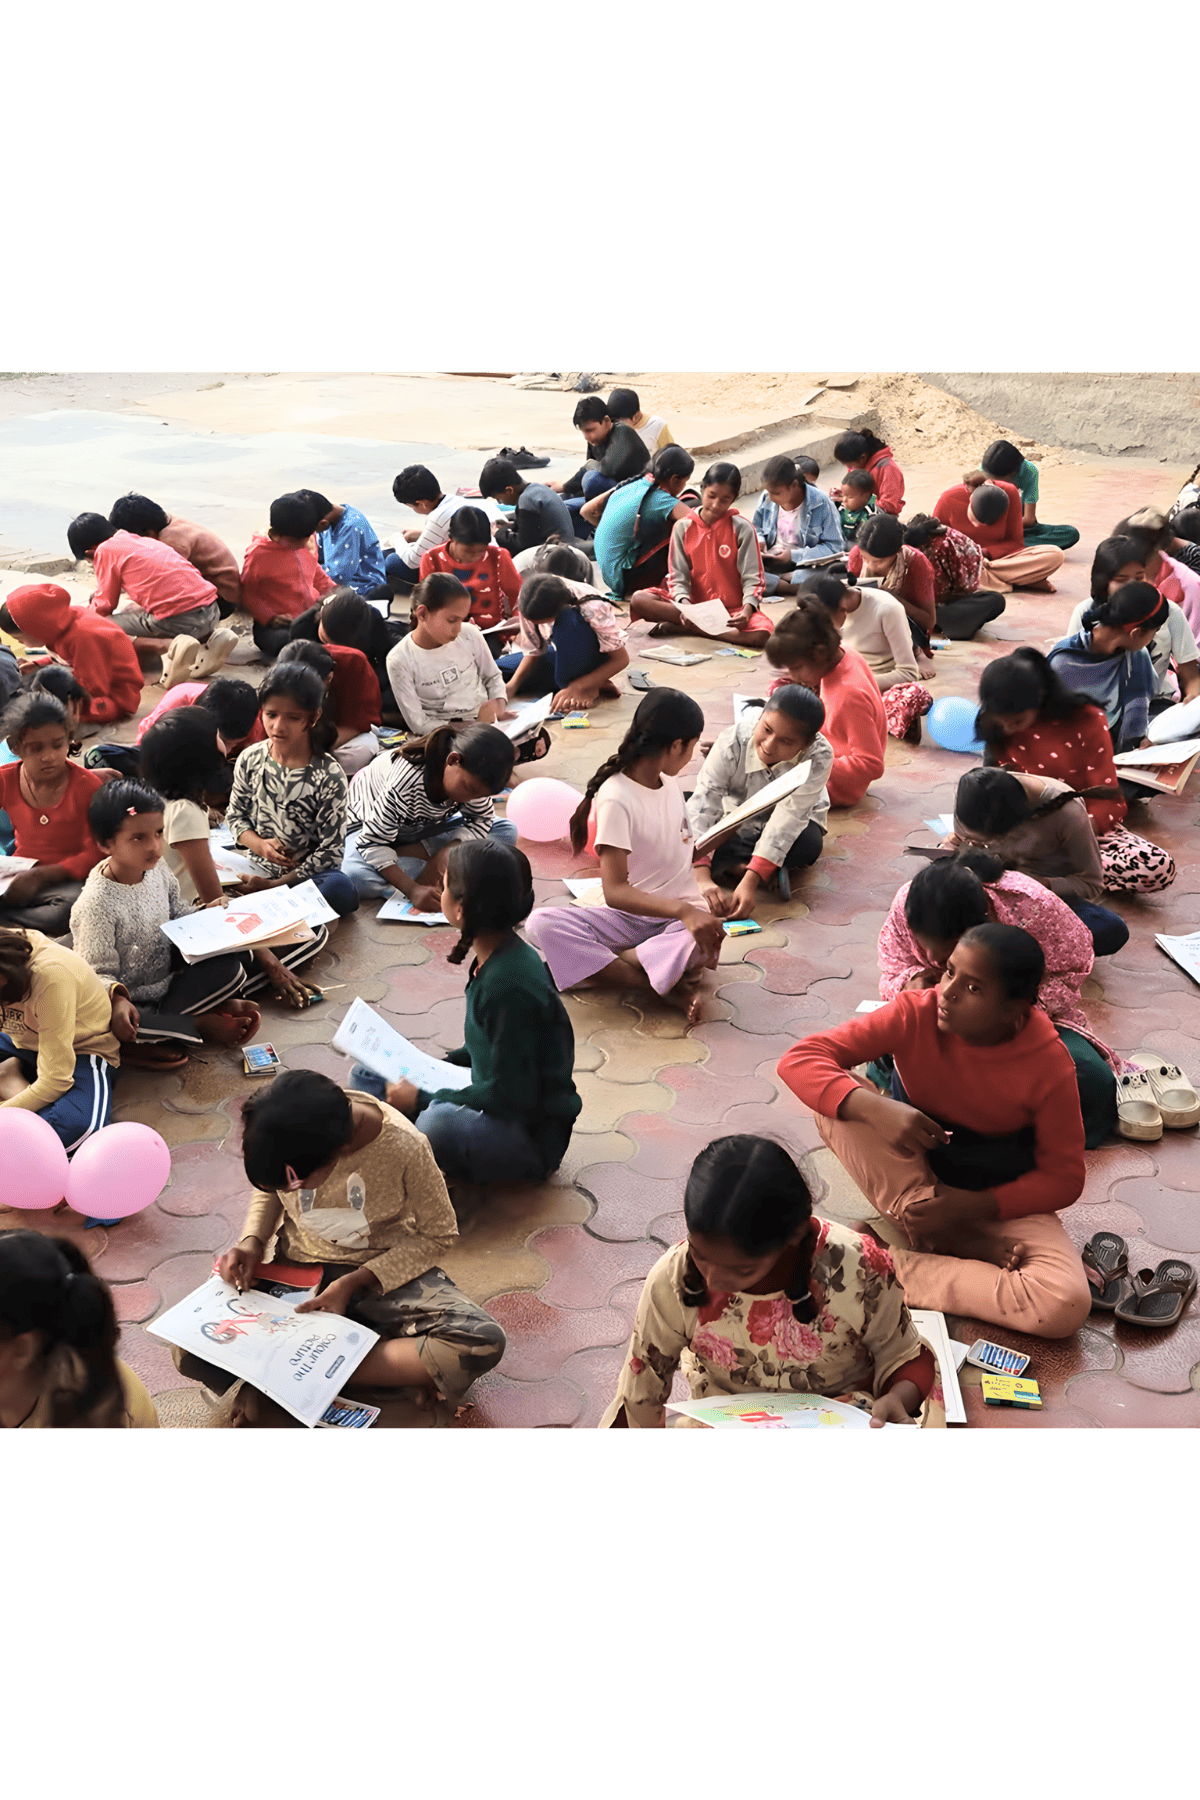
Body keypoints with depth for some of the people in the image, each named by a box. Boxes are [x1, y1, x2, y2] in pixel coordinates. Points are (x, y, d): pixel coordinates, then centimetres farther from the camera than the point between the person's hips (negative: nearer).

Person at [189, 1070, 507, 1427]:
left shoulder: (404, 1148, -27)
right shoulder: (280, 1132, -18)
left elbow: (437, 1234, -11)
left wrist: (356, 1281, -20)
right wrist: (252, 1241, -12)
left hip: (385, 1270, -1)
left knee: (484, 1342, -30)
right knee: (190, 1351, -23)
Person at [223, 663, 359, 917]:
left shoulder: (329, 776, -12)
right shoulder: (250, 760, 0)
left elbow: (330, 851, -11)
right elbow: (235, 815, 13)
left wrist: (275, 884, -17)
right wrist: (259, 844, -10)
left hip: (308, 874, -2)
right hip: (255, 869, 2)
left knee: (341, 890, -37)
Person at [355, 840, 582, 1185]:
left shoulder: (511, 987, -27)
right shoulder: (493, 959, 3)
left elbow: (509, 1096, -25)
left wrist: (422, 1100, -17)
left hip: (533, 1138, -10)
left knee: (439, 1122, -41)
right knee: (369, 1076, 10)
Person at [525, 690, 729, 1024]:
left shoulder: (670, 783, 9)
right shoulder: (616, 799, -13)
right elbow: (615, 891, -21)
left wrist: (707, 886, -3)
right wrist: (682, 909, -34)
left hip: (682, 913, 3)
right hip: (630, 917, -3)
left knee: (709, 938, -35)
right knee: (542, 924, -30)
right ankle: (669, 987, -33)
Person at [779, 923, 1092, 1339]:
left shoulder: (1049, 1066, -20)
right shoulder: (915, 1015, -18)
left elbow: (1063, 1179, -12)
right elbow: (800, 1059, -23)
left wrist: (969, 1206, -25)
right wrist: (876, 1109, -40)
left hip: (1001, 1202, -1)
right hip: (912, 1187, 1)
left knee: (1067, 1304, -31)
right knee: (840, 1102, -27)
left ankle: (893, 1269, -17)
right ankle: (972, 1250, -21)